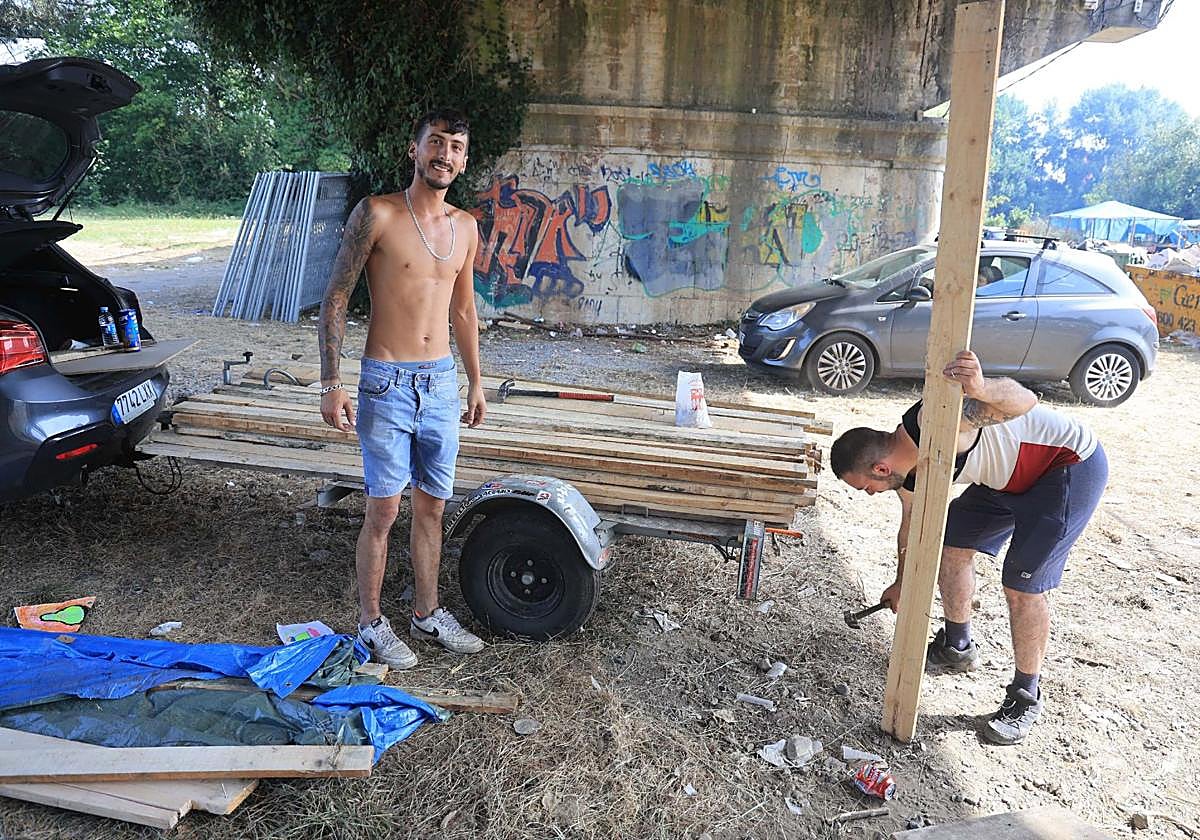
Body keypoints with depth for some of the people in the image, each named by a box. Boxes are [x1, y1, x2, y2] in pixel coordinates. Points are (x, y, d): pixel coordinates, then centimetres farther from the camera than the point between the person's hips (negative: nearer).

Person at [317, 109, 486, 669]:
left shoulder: (465, 228, 8)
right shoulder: (376, 214, -9)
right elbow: (336, 298, -7)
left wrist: (475, 382, 19)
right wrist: (330, 384, -12)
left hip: (442, 383, 5)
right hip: (387, 384, -5)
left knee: (432, 506, 13)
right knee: (383, 510, 1)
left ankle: (427, 614, 29)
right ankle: (371, 623, 20)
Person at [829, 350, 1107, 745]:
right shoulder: (908, 472, -4)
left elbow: (1024, 401, -43)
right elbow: (912, 527, 14)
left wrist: (982, 389, -66)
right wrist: (902, 583, 28)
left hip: (1071, 465, -9)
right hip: (1012, 476, 9)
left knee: (1022, 586, -10)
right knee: (950, 544, 10)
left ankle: (1026, 697, 10)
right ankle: (957, 647, 30)